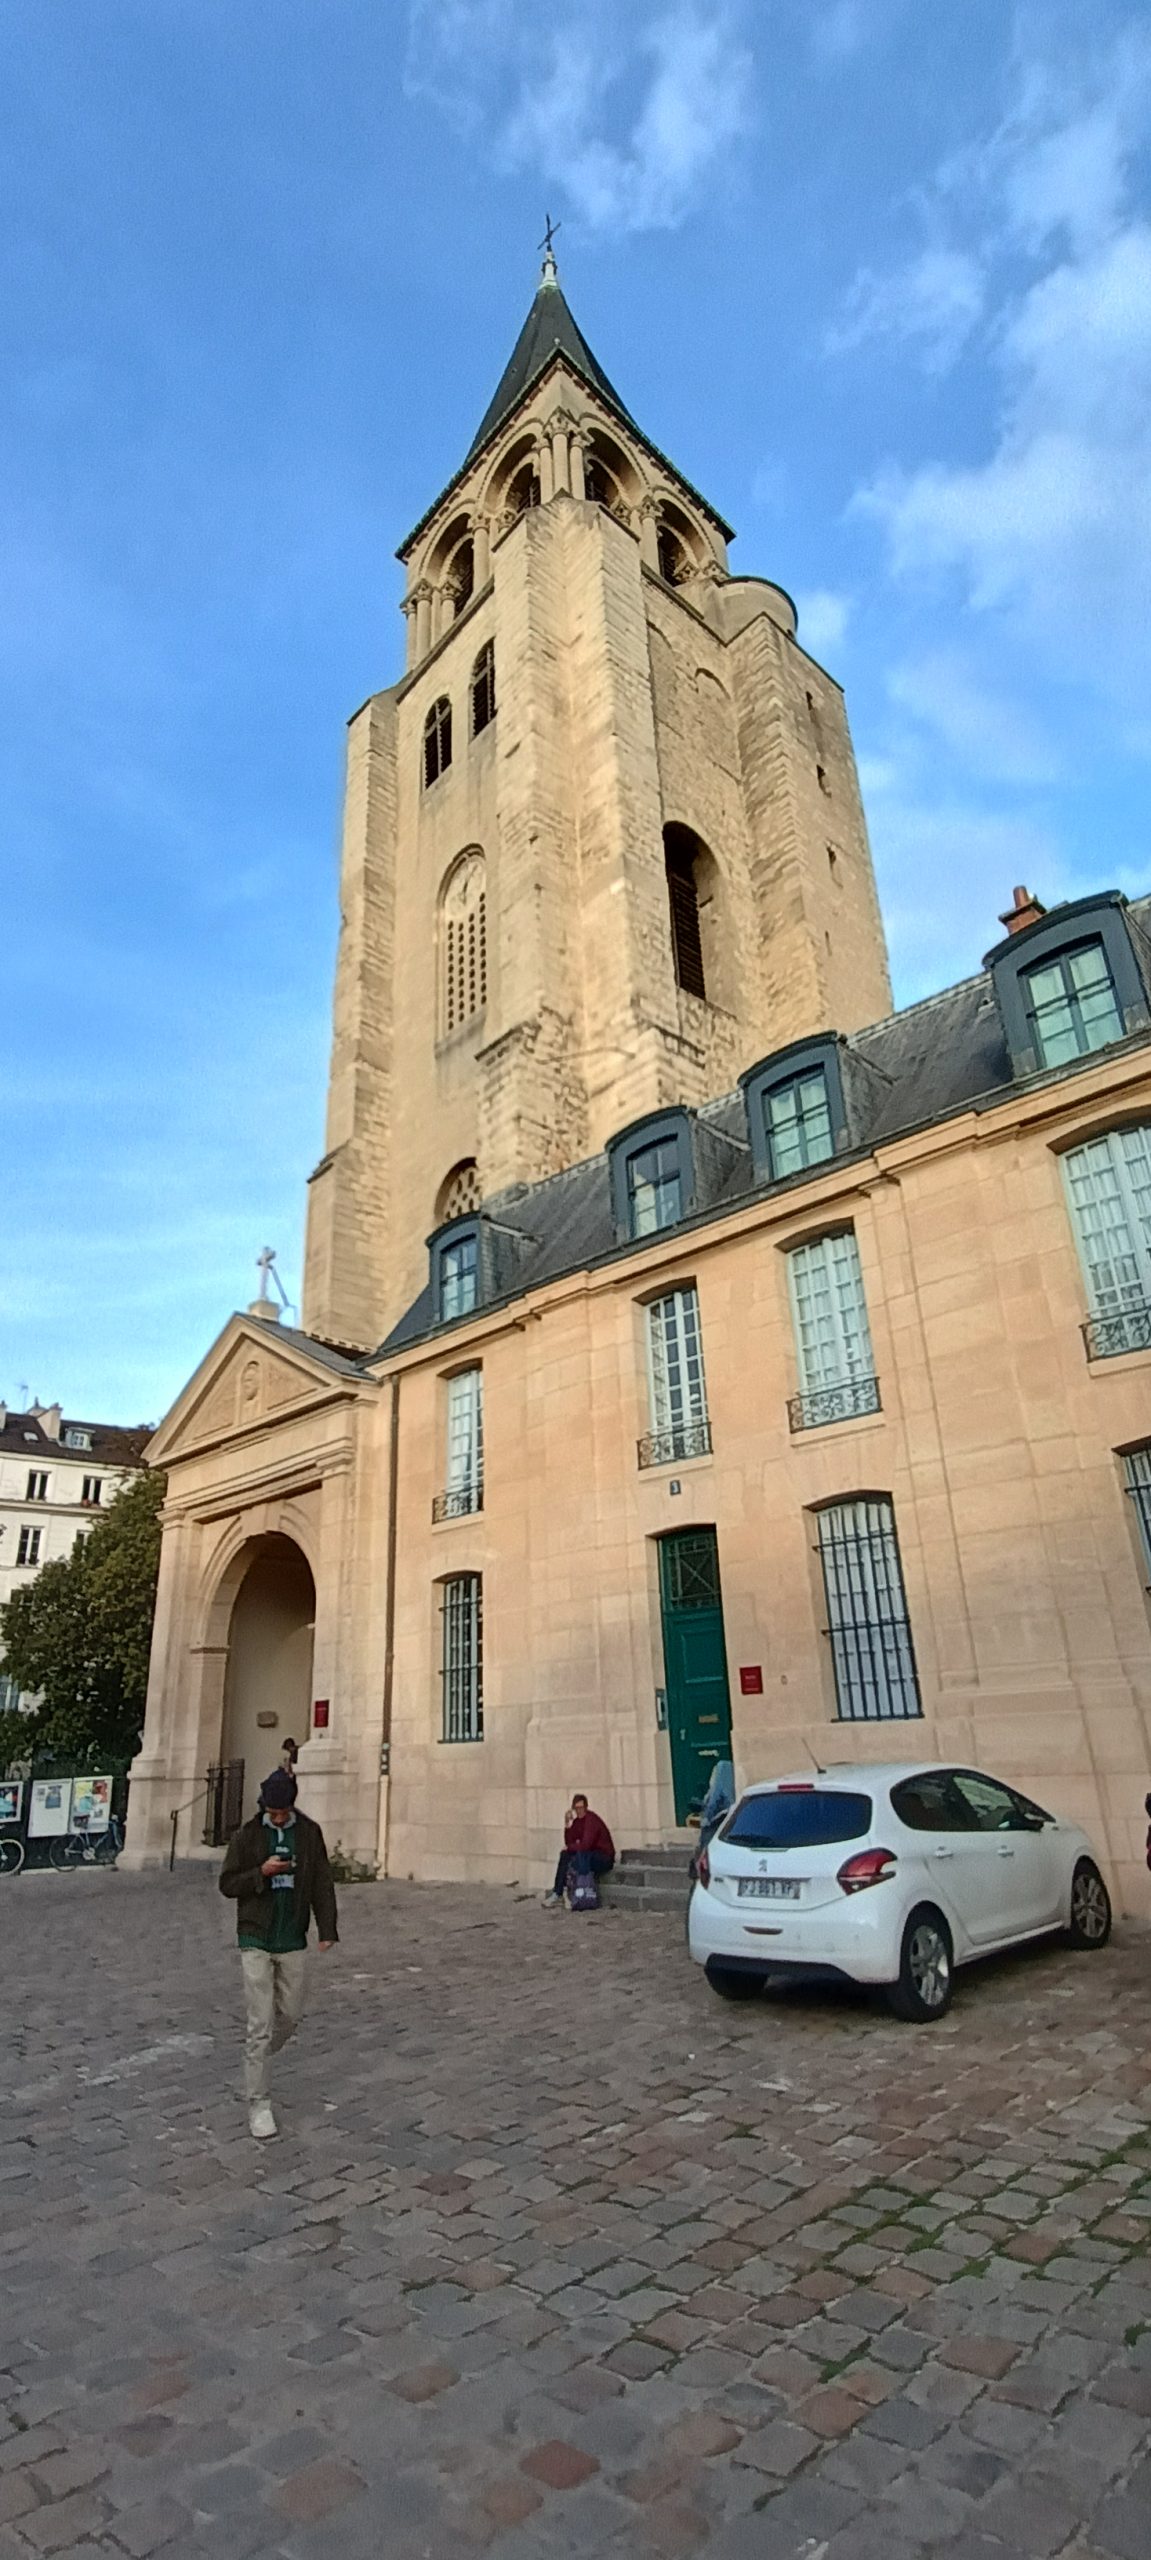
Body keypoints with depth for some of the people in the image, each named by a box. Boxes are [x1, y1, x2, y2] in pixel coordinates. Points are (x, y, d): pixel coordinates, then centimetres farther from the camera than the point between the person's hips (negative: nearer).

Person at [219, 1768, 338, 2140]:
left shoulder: (309, 1833, -3)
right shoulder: (246, 1835, -7)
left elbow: (322, 1883, -2)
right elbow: (227, 1885, -3)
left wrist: (327, 1930, -10)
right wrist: (261, 1872, -20)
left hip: (293, 1942, 3)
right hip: (256, 1941, -2)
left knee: (289, 2016, 13)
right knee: (260, 2026, -3)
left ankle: (257, 2058, 41)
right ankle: (258, 2105, 10)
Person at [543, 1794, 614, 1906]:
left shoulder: (591, 1819, -20)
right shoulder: (577, 1821, 6)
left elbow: (586, 1844, -28)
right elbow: (569, 1843, 0)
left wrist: (569, 1848, -11)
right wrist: (567, 1825, -13)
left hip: (604, 1858, -9)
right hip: (589, 1856, 9)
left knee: (580, 1855, -32)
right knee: (565, 1855, -3)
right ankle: (558, 1893, -7)